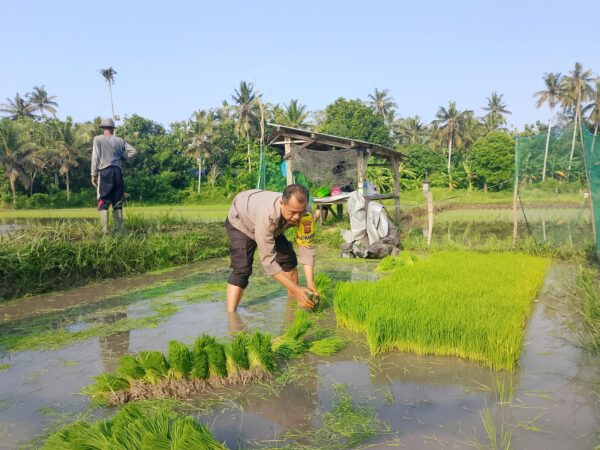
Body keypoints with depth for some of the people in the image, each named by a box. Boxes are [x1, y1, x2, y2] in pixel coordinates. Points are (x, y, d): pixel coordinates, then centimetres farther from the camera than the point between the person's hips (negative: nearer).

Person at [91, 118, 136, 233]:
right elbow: (133, 151, 7)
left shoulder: (98, 139, 1)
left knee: (103, 202, -2)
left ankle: (105, 230, -11)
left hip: (105, 172, -3)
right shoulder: (119, 140, 10)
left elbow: (95, 157, -4)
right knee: (117, 202, 10)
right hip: (117, 172, 3)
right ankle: (118, 229, 9)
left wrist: (94, 174, -1)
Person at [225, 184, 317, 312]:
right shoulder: (266, 215, -47)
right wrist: (296, 289, -44)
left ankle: (293, 299, 15)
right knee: (242, 269, -20)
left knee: (288, 258, -4)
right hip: (241, 221, -5)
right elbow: (268, 260, -44)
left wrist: (310, 283, -37)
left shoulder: (305, 212, -33)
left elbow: (307, 247, -28)